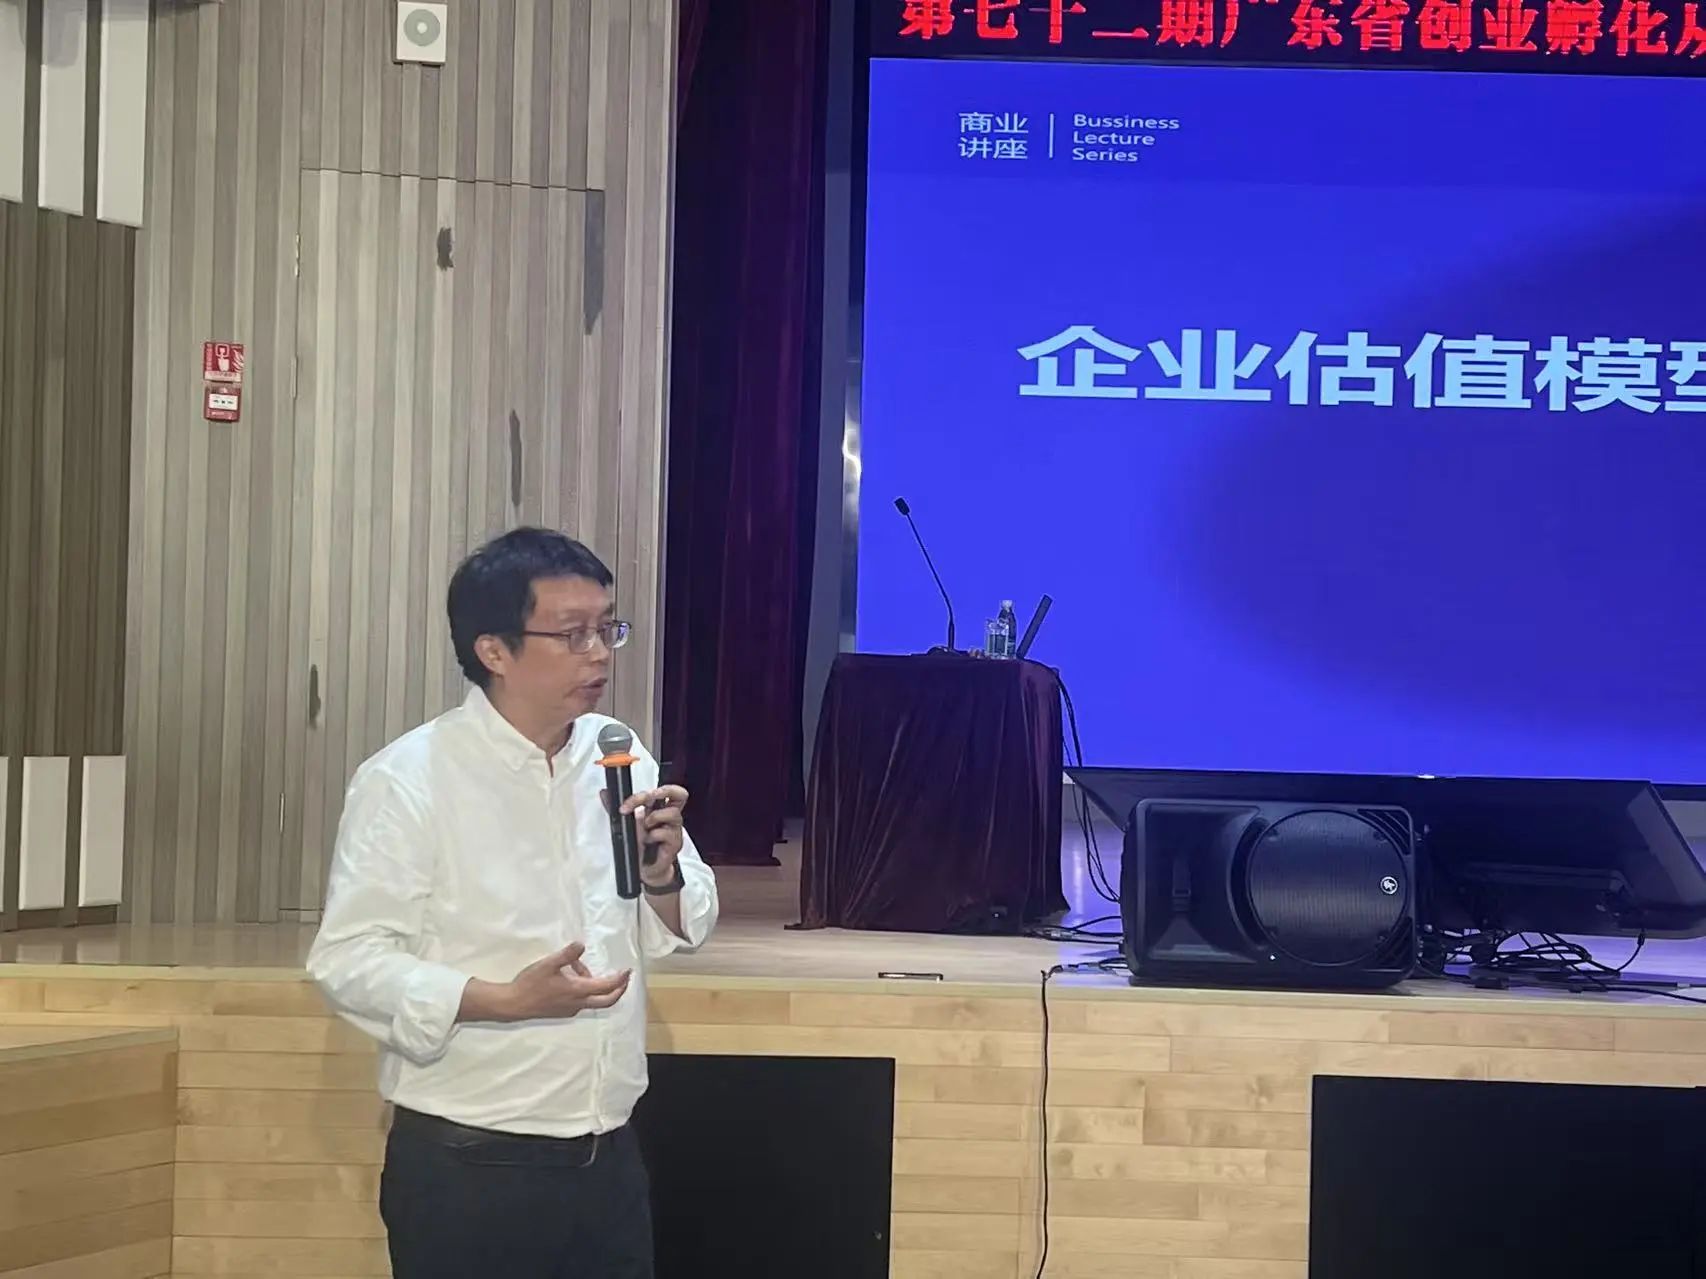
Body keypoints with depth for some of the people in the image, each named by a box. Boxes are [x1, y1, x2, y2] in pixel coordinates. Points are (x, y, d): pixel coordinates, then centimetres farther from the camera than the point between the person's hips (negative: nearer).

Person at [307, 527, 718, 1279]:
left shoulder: (621, 761, 6)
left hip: (608, 1158, 5)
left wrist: (662, 872, -9)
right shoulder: (407, 780, -11)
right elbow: (349, 960, -15)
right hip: (467, 1168, -5)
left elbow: (682, 931, 11)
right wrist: (506, 1000, -24)